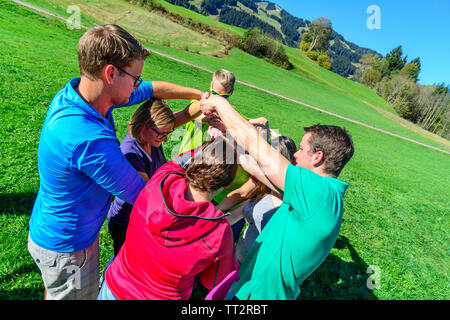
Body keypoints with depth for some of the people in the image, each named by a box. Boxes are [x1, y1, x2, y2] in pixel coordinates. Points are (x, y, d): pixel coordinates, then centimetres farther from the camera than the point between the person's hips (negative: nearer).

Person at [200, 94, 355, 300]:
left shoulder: (319, 190, -30)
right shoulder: (326, 193, -2)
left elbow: (253, 142, -28)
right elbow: (258, 169, -1)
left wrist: (220, 102, -15)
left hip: (261, 292, -7)